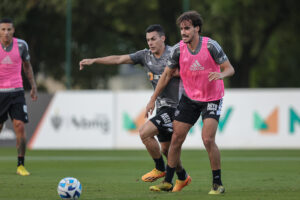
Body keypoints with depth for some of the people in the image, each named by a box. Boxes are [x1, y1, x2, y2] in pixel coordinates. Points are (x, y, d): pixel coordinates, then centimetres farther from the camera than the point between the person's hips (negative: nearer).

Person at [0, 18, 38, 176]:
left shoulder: (21, 45, 0)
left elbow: (27, 66, 15)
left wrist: (33, 86, 11)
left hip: (16, 92, 1)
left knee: (20, 127, -11)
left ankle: (20, 166, -3)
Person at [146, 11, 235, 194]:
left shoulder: (210, 45, -18)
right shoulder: (178, 49, -7)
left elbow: (230, 68, -12)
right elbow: (167, 75, 6)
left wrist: (220, 75, -36)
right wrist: (153, 100, 6)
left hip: (212, 98, -4)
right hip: (189, 98, 4)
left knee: (208, 139, -18)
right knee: (176, 138, 2)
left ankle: (218, 184, -6)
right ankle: (168, 181, 15)